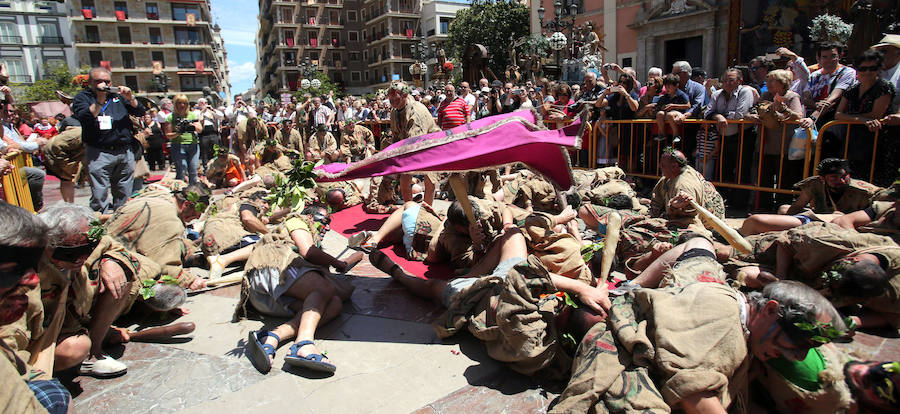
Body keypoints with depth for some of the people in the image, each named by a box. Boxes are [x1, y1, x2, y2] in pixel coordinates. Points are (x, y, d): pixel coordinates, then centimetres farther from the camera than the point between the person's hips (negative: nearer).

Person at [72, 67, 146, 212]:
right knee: (100, 197, -7)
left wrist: (130, 98, -6)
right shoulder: (82, 97, 8)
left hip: (125, 152, 3)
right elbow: (84, 118, -10)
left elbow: (140, 112, 11)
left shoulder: (118, 96, 17)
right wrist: (100, 100, -17)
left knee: (124, 196, 8)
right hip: (99, 153, -3)